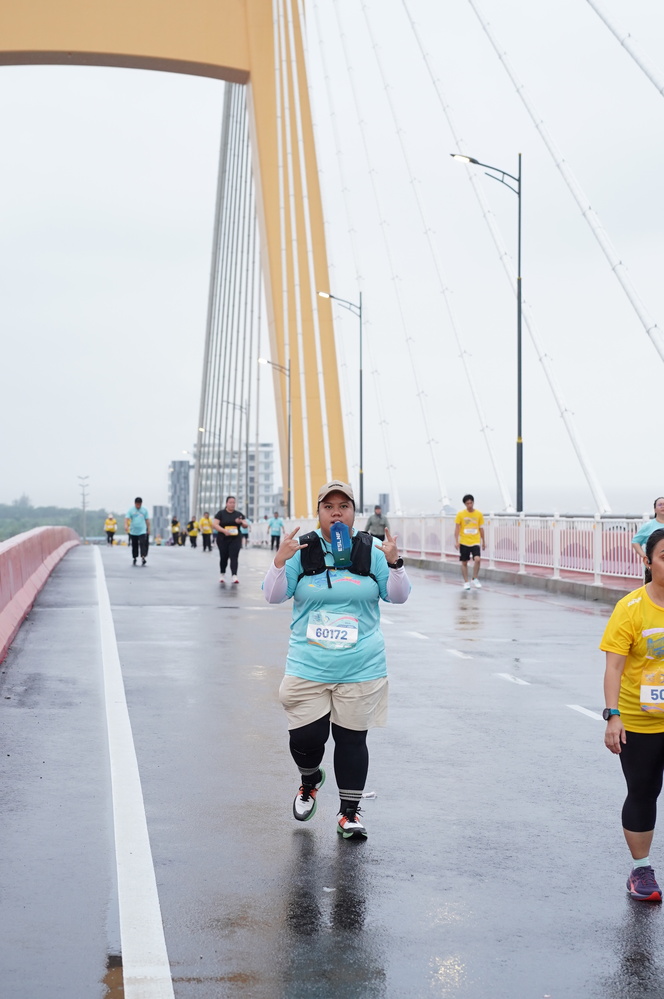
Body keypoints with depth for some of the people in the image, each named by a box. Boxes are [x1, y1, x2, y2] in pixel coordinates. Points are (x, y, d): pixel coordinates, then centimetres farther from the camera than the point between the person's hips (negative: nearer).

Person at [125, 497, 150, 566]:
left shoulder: (145, 510, 5)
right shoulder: (131, 510, 1)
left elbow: (147, 520, 11)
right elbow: (127, 518, -9)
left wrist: (148, 529, 10)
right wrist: (126, 525, -27)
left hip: (142, 531, -1)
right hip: (133, 532, 1)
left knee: (142, 544, -16)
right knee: (134, 545, 9)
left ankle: (143, 557, -24)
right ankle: (134, 559, 22)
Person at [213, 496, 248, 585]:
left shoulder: (238, 514, 10)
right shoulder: (220, 513, 3)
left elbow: (246, 525, 10)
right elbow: (215, 524, -7)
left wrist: (241, 521, -14)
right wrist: (224, 530, -22)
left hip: (235, 539, 1)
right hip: (223, 539, -1)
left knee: (234, 557, -11)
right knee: (223, 557, 8)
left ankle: (234, 576, -20)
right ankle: (222, 576, 25)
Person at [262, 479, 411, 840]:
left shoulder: (371, 550, 1)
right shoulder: (302, 549, 0)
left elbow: (398, 597, 1)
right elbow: (274, 596, -1)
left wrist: (394, 563, -16)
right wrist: (280, 560, -18)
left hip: (361, 668, 0)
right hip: (308, 665, 0)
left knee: (352, 739, 6)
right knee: (305, 736, -2)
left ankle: (349, 813, 20)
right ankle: (310, 780, 33)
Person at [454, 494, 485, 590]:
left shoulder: (479, 514, 3)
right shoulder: (460, 514, -2)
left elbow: (481, 528, 11)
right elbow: (457, 528, -1)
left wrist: (483, 542, 12)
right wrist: (456, 541, -9)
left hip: (475, 542, 0)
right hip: (464, 542, 0)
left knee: (477, 559, -18)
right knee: (464, 563, 5)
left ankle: (475, 579, -1)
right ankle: (466, 582, 17)